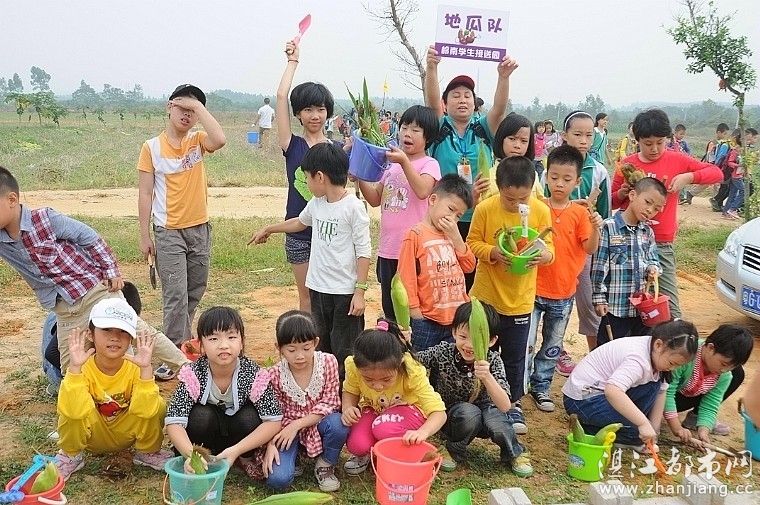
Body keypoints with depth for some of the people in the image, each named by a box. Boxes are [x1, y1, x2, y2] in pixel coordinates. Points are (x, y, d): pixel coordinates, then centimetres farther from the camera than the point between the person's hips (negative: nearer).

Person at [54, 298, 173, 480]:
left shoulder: (135, 367, -22)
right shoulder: (83, 367, -24)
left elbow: (146, 410, -35)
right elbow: (74, 411, -40)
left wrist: (146, 369, -43)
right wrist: (75, 368, -47)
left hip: (126, 434, 1)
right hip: (92, 436, 0)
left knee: (157, 406, -27)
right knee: (71, 412, -31)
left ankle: (147, 452, 3)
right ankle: (71, 455, 1)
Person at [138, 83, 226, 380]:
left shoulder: (198, 141, 1)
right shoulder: (152, 147, -4)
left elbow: (220, 140, -24)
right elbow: (144, 193, -4)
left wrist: (198, 106, -17)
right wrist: (144, 236, -6)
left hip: (200, 229, 4)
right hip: (168, 232, -3)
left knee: (195, 292, 16)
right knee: (176, 296, -7)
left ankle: (180, 342, 35)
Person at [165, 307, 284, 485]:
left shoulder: (254, 375, -26)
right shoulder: (193, 375, -26)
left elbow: (273, 420, -25)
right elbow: (174, 422, -30)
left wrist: (235, 450, -35)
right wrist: (191, 454, -49)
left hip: (240, 434, 1)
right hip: (207, 430, -1)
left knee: (250, 418, -30)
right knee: (201, 416, -31)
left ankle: (246, 458, -1)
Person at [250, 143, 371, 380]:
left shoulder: (354, 207, -16)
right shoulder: (316, 203, 6)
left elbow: (364, 252, -15)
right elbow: (300, 222, 28)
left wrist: (360, 291, -16)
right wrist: (268, 229, 37)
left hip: (345, 291, -7)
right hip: (318, 287, 8)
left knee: (344, 351, 2)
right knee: (321, 346, 18)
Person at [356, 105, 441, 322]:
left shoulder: (429, 164, -5)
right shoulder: (392, 164, 13)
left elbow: (422, 191, -25)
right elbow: (375, 199, 14)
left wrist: (404, 162, -30)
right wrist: (360, 177, 0)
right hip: (387, 249, 7)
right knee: (390, 310, 17)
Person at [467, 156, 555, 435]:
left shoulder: (541, 211, -8)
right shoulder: (485, 208, -12)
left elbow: (549, 248, -2)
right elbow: (472, 243, -6)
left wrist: (543, 255, -25)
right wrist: (492, 252, -25)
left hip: (519, 299, 1)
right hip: (485, 295, 0)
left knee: (515, 355, 12)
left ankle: (513, 404, 31)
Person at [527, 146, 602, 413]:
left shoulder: (580, 213, -1)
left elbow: (590, 248, -8)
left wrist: (596, 227, -25)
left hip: (563, 294, 2)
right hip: (533, 290, -2)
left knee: (552, 347, 16)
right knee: (525, 345, 1)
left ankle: (541, 387, 33)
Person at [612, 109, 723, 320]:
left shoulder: (676, 160, 4)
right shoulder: (626, 164, 4)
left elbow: (716, 173, 4)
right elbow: (612, 202, 12)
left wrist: (688, 177, -12)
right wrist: (621, 194, -10)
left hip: (662, 245, -1)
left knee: (670, 308, -4)